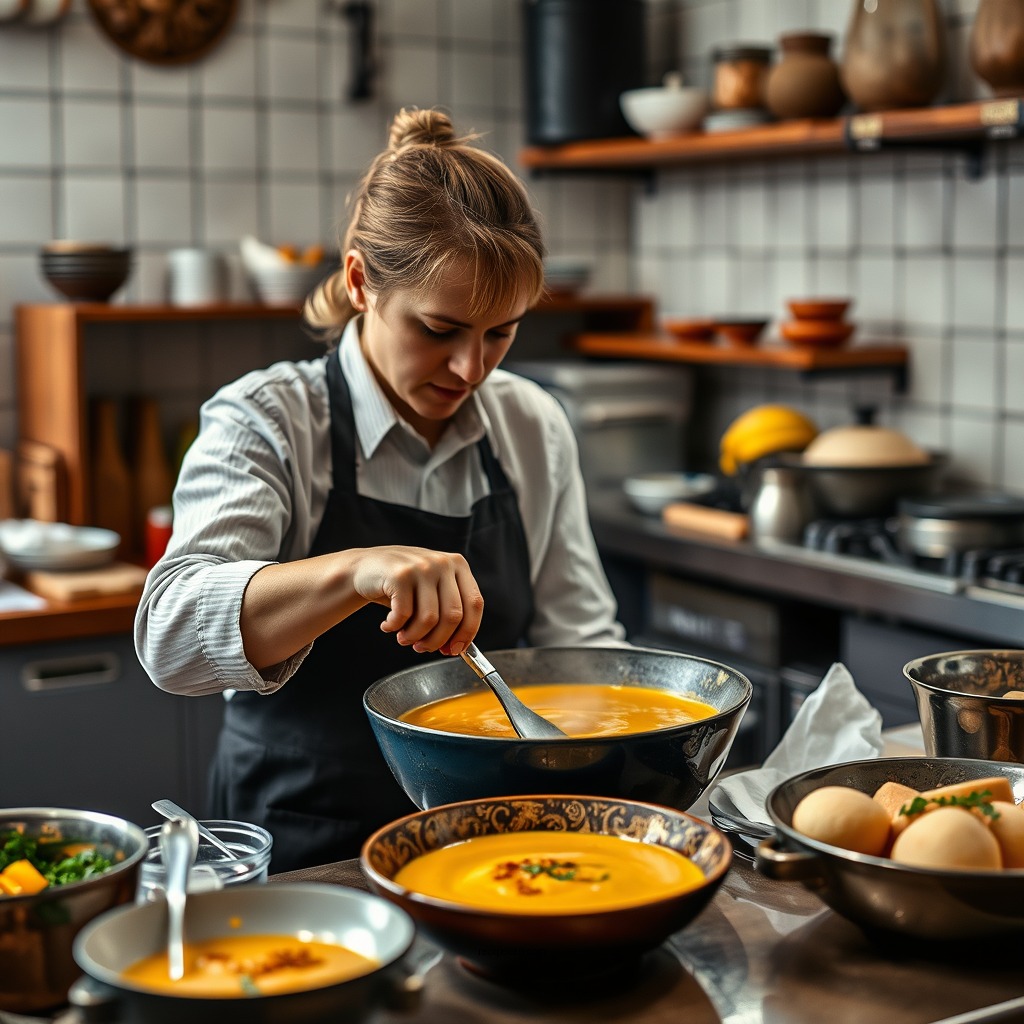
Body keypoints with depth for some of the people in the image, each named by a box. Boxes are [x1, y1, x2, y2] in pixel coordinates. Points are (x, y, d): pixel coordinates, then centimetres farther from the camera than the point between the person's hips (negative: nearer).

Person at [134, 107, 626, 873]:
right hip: (299, 861, -3)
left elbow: (578, 638, 11)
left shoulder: (535, 429, 6)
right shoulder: (265, 422, -7)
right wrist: (355, 571, -38)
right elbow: (171, 633, -22)